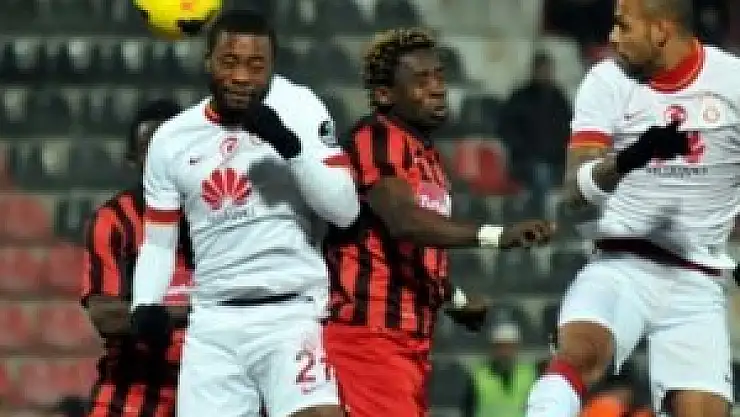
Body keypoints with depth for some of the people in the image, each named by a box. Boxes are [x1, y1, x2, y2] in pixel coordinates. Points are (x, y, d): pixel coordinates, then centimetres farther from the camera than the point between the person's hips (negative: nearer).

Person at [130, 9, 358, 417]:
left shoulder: (298, 108, 0)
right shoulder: (170, 139, 8)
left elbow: (345, 210, -6)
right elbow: (157, 242, 16)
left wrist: (290, 145, -19)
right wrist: (146, 305, -2)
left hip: (292, 313, -3)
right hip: (214, 322, 3)